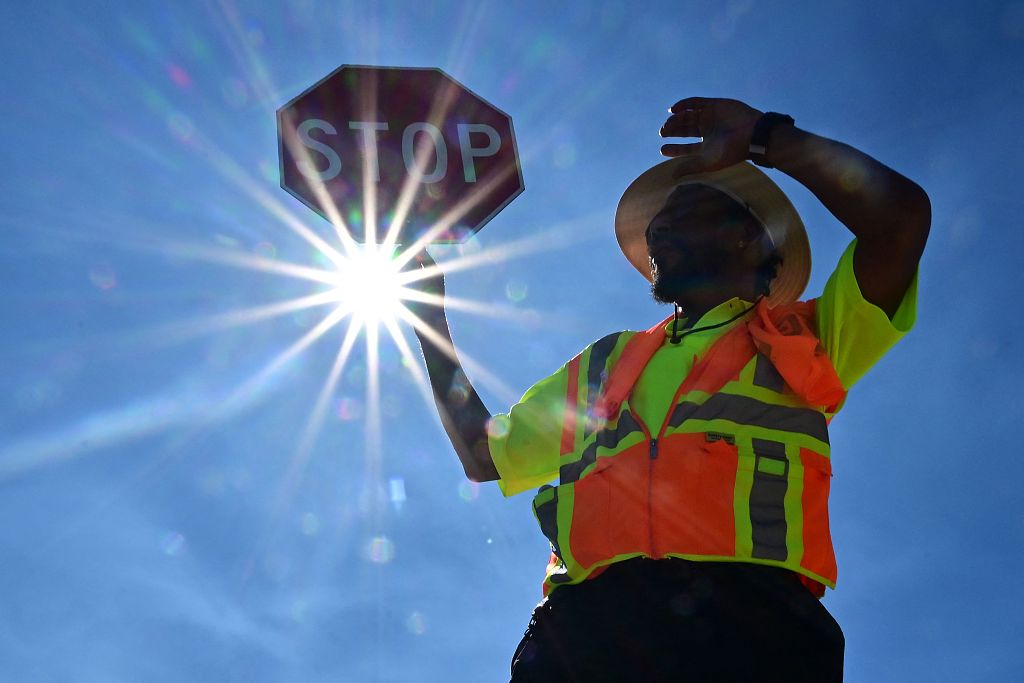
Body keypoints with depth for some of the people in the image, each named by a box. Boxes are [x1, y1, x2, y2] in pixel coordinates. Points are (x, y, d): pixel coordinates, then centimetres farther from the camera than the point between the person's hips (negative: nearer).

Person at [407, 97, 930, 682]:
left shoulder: (803, 337, 21)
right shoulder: (604, 364, 35)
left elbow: (902, 212, 7)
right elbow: (483, 454, 36)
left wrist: (763, 137, 18)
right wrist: (430, 314, 36)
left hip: (748, 618, -2)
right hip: (586, 623, 3)